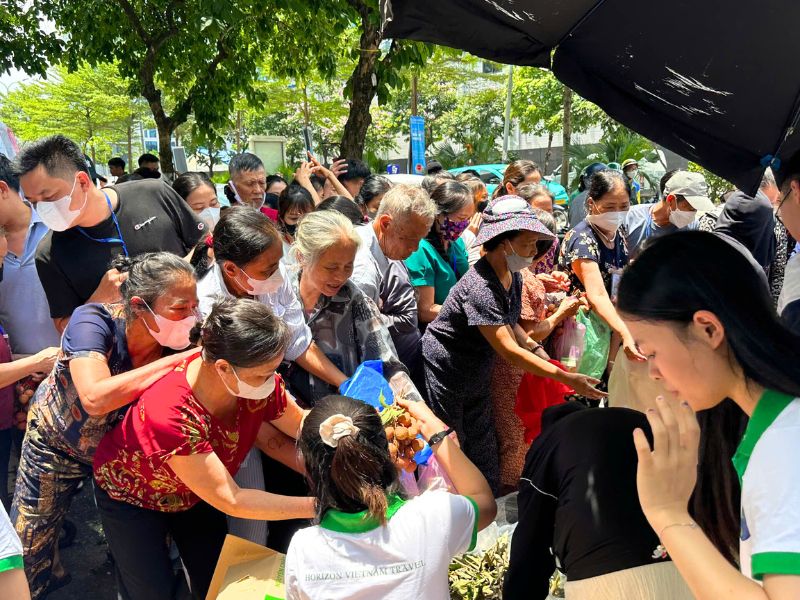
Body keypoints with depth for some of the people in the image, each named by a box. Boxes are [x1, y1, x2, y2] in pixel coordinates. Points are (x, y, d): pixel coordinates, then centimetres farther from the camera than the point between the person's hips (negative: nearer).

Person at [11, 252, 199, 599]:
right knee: (28, 557, 10)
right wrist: (176, 360, -46)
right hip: (57, 442, -2)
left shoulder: (181, 343, -25)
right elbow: (96, 398, -49)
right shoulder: (94, 321, -34)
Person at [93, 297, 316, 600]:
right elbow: (229, 500, -35)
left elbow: (302, 425, -10)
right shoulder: (171, 415, -43)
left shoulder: (257, 377, -28)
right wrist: (319, 505, -33)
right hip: (131, 493, -4)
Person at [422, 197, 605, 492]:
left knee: (483, 446, 15)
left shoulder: (513, 276, -4)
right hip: (447, 370, -8)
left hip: (479, 369, 8)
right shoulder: (479, 287, -31)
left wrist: (535, 347, -7)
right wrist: (566, 378, -32)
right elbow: (508, 350, -32)